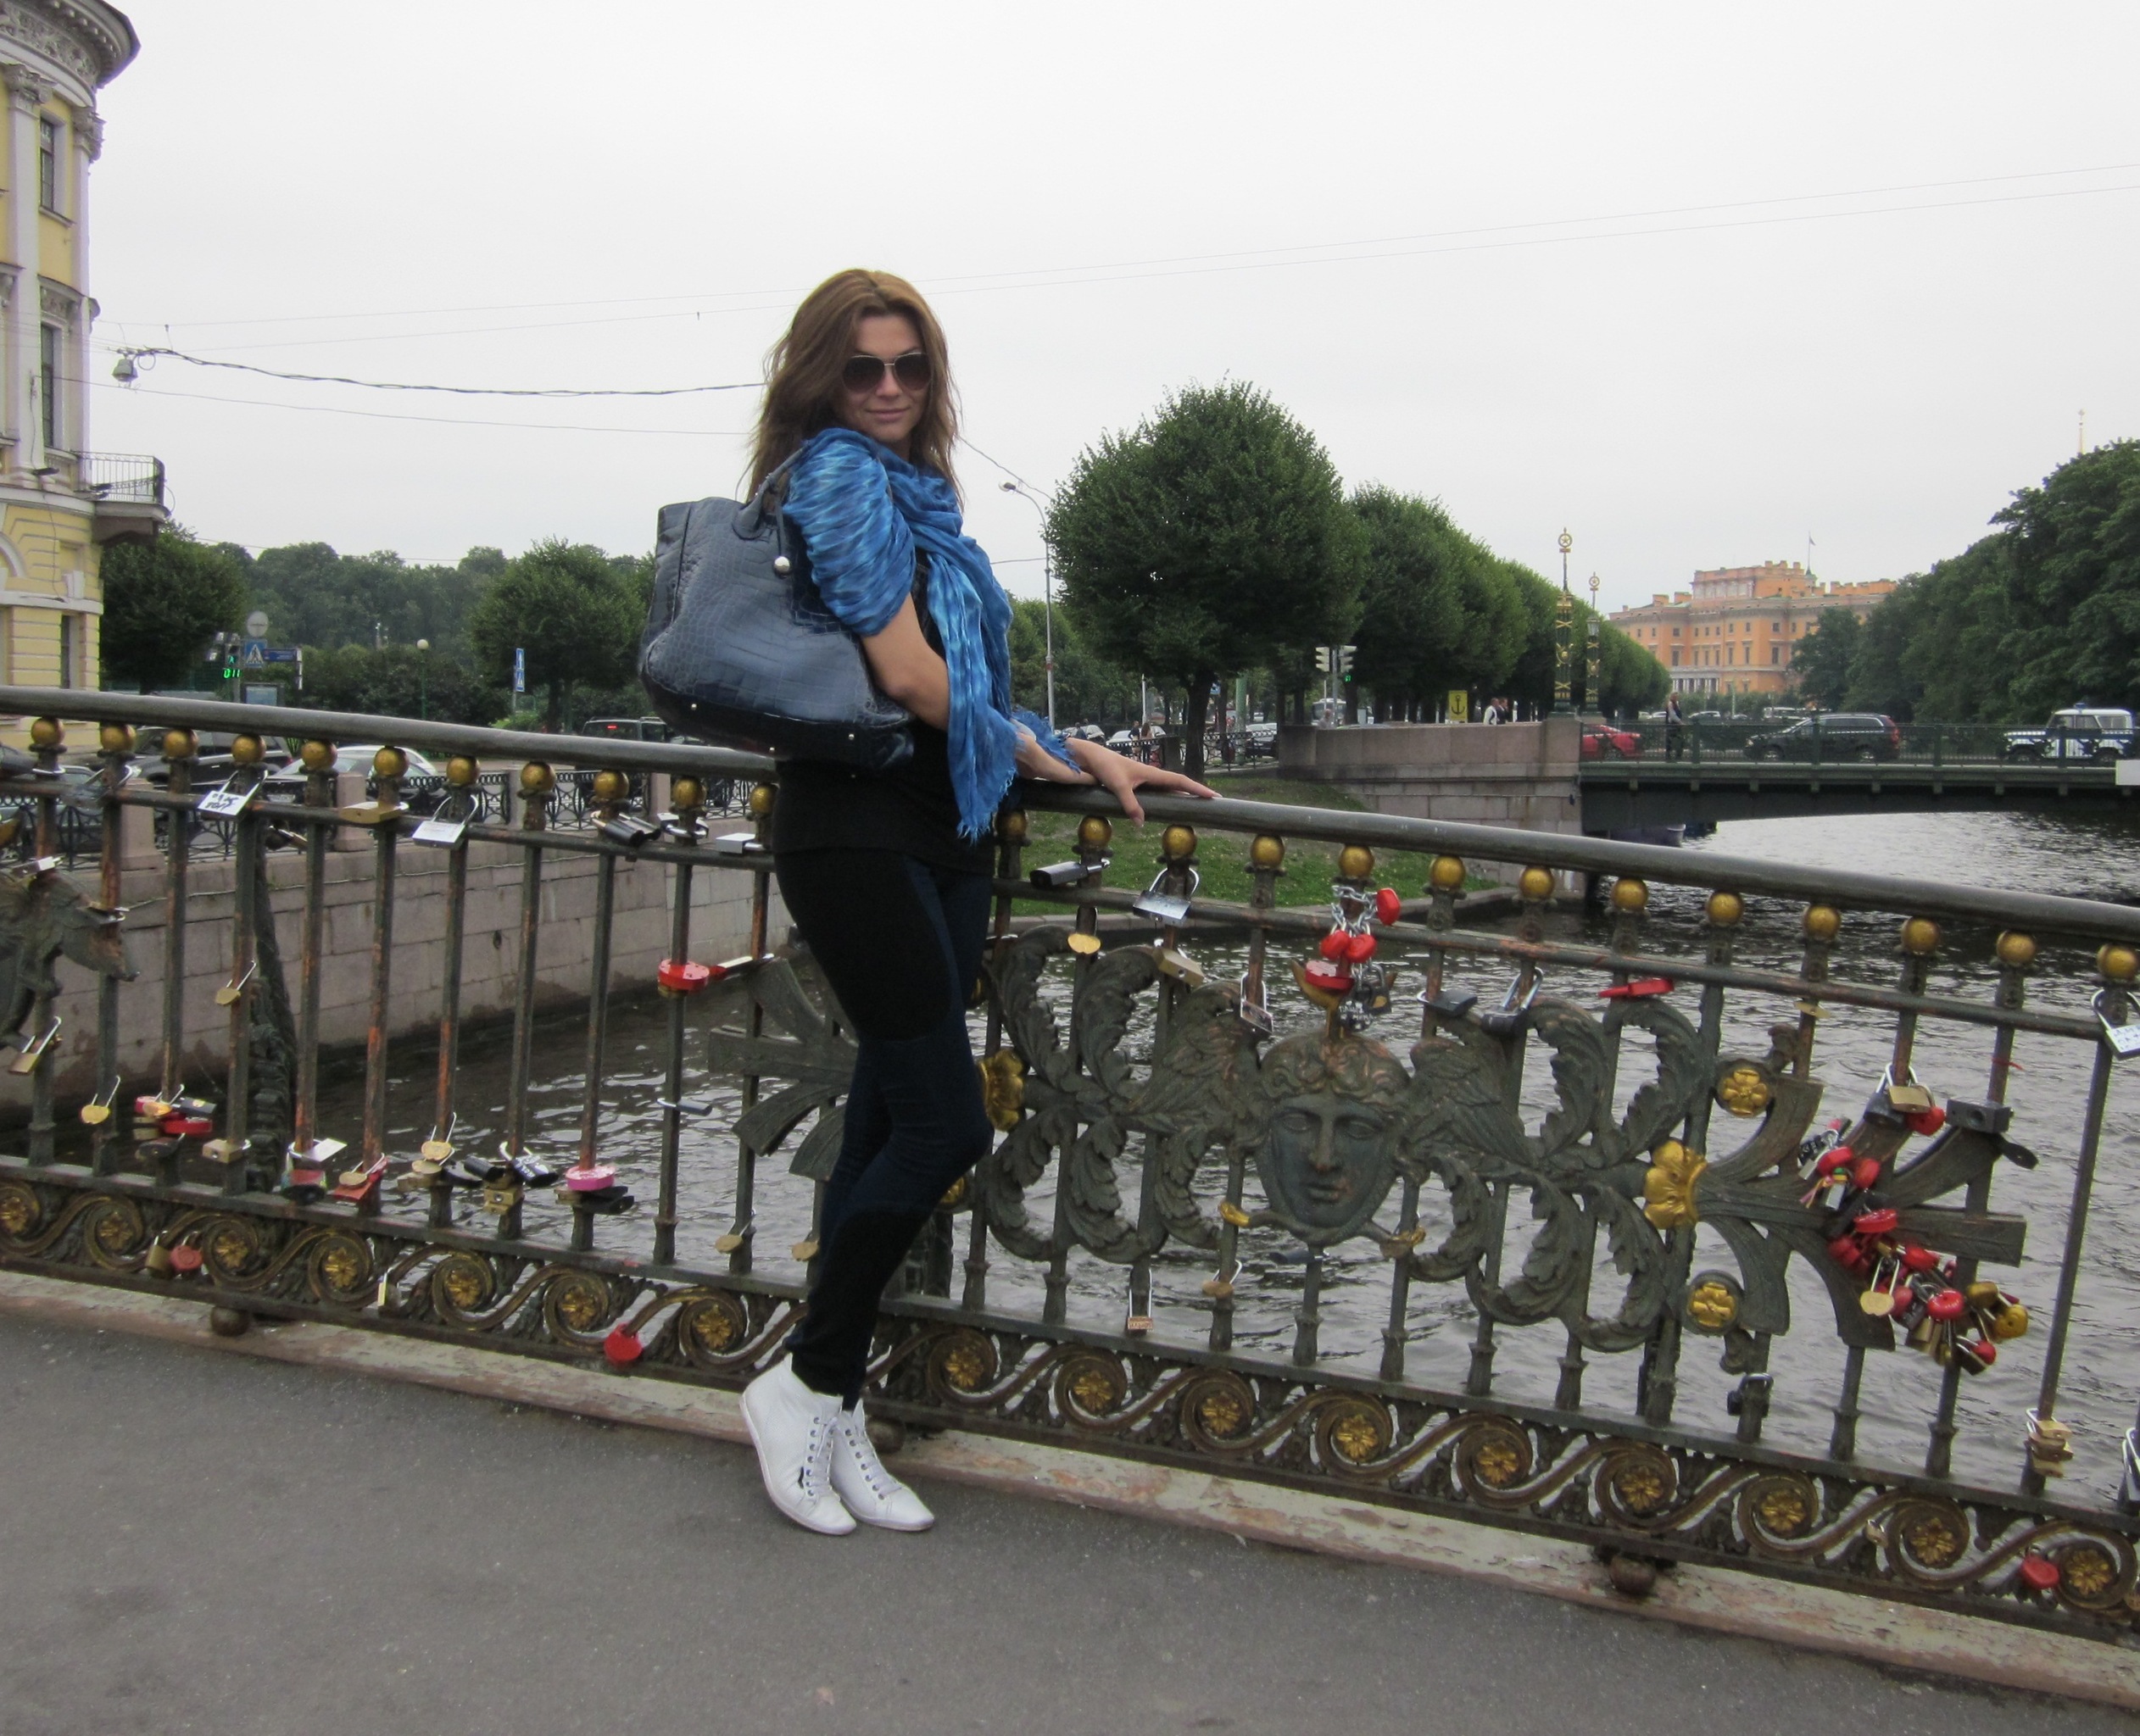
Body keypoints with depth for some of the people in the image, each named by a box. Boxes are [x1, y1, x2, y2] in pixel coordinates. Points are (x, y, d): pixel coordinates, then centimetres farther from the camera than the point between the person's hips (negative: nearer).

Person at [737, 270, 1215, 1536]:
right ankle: (807, 1382, 11)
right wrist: (1041, 751, -2)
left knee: (891, 1126, 9)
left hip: (942, 834, 9)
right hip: (860, 835, -9)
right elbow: (906, 674, -15)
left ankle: (832, 1411, 20)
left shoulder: (909, 486, 20)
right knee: (944, 1124, -7)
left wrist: (1081, 755, 11)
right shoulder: (844, 477, -7)